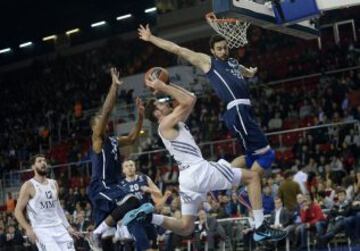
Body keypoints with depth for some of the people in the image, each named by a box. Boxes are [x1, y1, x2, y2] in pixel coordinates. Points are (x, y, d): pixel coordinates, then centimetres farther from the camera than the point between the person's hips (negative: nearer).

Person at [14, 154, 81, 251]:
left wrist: (68, 227, 17)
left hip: (59, 228, 6)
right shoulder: (28, 186, -5)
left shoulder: (54, 184, 14)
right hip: (41, 230, -6)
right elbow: (18, 211, -5)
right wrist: (28, 229, -17)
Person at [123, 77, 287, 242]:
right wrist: (163, 87, -4)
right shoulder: (166, 124, -2)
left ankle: (148, 216, -9)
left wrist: (166, 86, 26)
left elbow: (191, 98, 28)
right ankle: (261, 228, -5)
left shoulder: (175, 123, 24)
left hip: (187, 177, 9)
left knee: (186, 228, 11)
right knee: (252, 177, 3)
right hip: (199, 171, -9)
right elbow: (188, 101, -12)